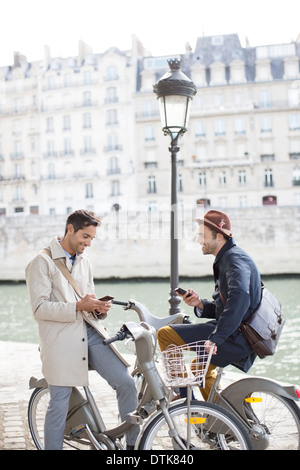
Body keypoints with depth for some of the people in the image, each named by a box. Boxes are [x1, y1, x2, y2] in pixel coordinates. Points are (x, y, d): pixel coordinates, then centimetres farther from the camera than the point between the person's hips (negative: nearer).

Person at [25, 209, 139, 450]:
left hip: (90, 333, 6)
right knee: (59, 405, -2)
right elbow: (40, 308, -10)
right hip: (61, 339, -5)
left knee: (126, 383, -3)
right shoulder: (42, 262, -3)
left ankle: (134, 443, 11)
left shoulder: (84, 261, 18)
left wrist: (99, 308, 1)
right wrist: (78, 306, -20)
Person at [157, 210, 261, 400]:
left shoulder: (235, 259, -15)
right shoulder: (225, 260, 18)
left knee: (165, 334, -11)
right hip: (241, 340, 11)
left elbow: (240, 298, -33)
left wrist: (215, 338, -34)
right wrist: (201, 304, 1)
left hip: (236, 338, -11)